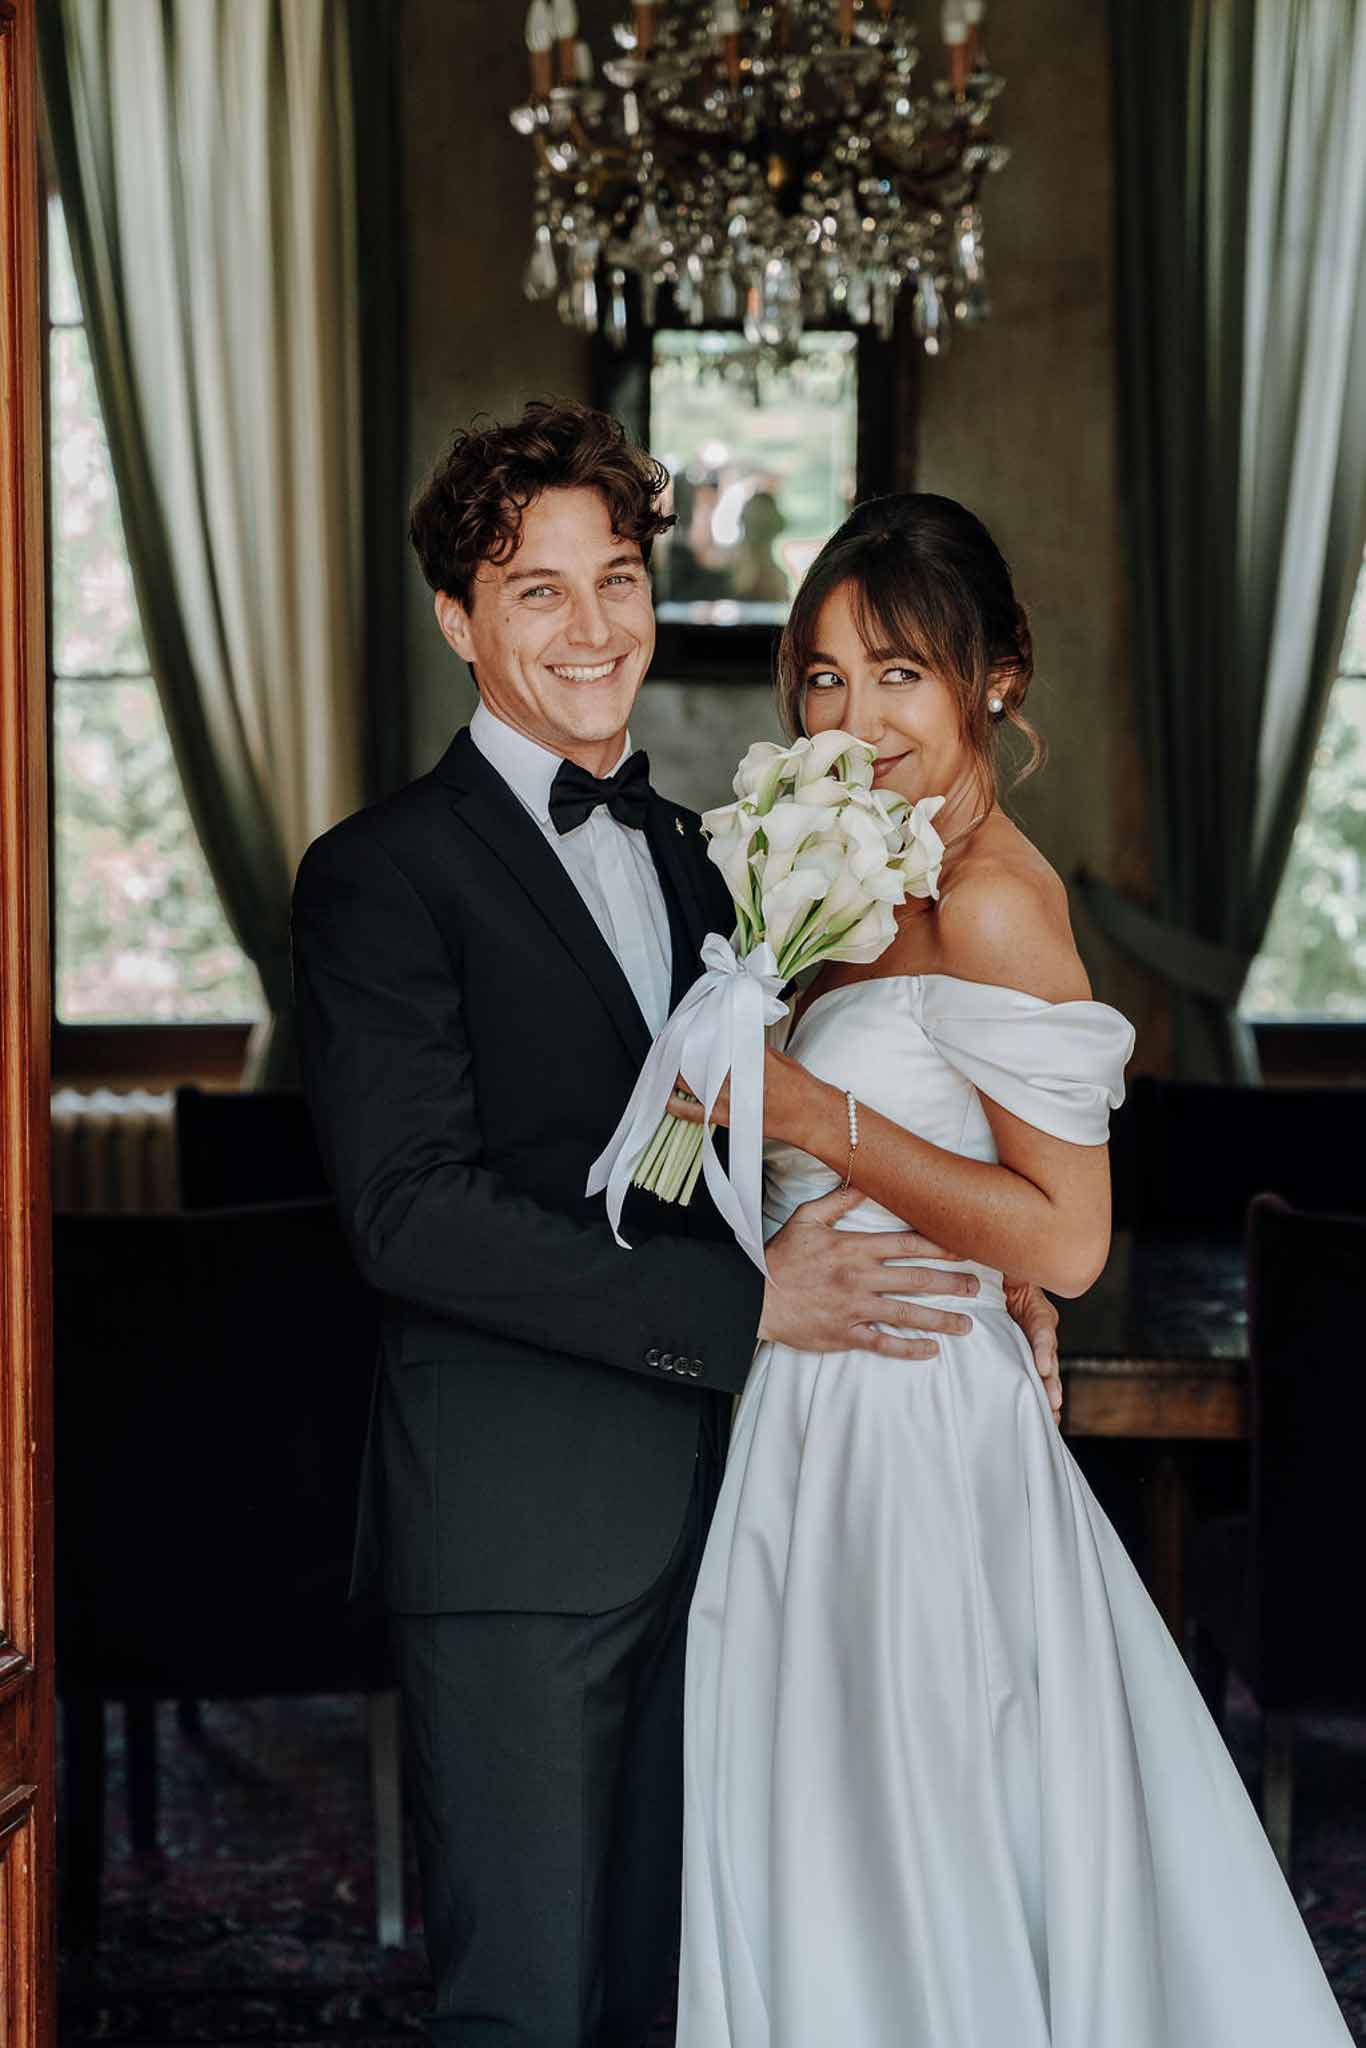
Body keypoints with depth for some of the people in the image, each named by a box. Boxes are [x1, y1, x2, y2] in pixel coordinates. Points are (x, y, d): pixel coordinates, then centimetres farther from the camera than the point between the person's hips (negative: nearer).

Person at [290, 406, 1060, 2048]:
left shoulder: (685, 858, 16)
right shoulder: (381, 876, -8)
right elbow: (410, 1213, -17)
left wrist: (971, 1251, 2)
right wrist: (745, 1306, -20)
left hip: (696, 1510, 7)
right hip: (514, 1523, -7)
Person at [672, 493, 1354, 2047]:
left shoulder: (991, 898, -16)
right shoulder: (894, 885, 12)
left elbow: (1066, 1238, -19)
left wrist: (808, 1112, -20)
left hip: (917, 1437, -9)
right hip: (840, 1420, 9)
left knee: (919, 1906, 1)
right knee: (829, 1886, 16)